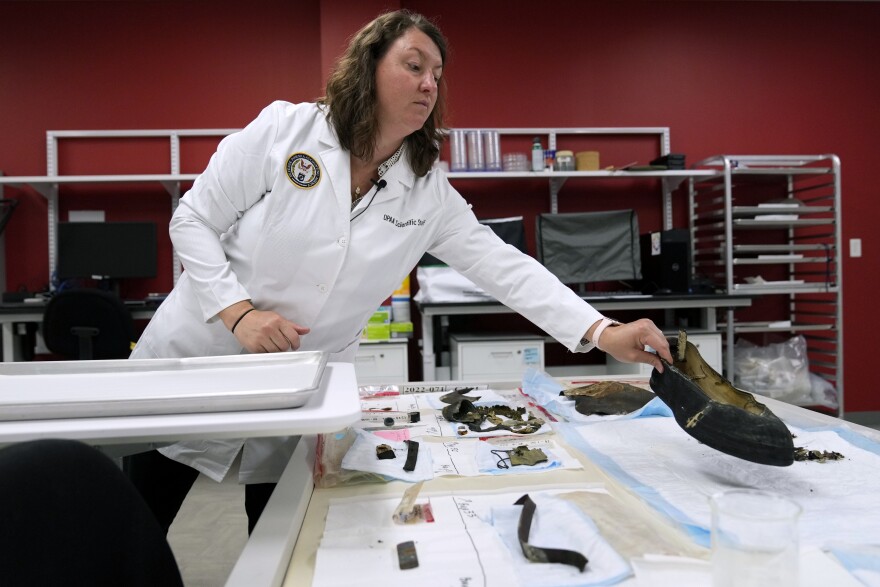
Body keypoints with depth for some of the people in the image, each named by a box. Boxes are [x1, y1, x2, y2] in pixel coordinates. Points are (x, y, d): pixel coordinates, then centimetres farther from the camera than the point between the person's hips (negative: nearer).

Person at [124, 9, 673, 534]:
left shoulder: (430, 194, -5)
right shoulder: (284, 128, -13)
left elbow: (505, 267, -9)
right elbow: (194, 220, -8)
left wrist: (603, 333, -18)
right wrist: (239, 311, -21)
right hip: (199, 357, -1)